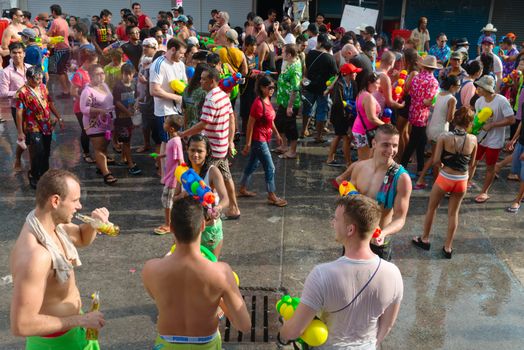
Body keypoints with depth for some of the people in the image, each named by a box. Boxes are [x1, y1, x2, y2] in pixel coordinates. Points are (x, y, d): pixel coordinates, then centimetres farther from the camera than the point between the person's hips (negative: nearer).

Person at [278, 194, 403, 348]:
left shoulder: (322, 275, -35)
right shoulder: (393, 274, -23)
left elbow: (294, 330, -24)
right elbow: (387, 325, -5)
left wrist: (282, 336, -3)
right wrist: (373, 343, 14)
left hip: (328, 346, -3)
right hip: (367, 346, 3)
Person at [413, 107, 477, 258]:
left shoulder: (444, 137, -15)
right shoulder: (473, 139, -9)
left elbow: (436, 161, -14)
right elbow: (471, 163, 2)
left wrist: (444, 165, 6)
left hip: (445, 178, -2)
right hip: (462, 181, 2)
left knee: (432, 208, 20)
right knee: (453, 213, 18)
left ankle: (424, 239, 34)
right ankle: (448, 247, 26)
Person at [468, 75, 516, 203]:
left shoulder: (501, 101, -22)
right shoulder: (479, 101, -5)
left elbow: (511, 120, -21)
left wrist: (491, 125, -24)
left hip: (494, 141, -5)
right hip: (480, 137, 5)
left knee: (490, 167, 10)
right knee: (472, 163, 10)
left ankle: (484, 192, 25)